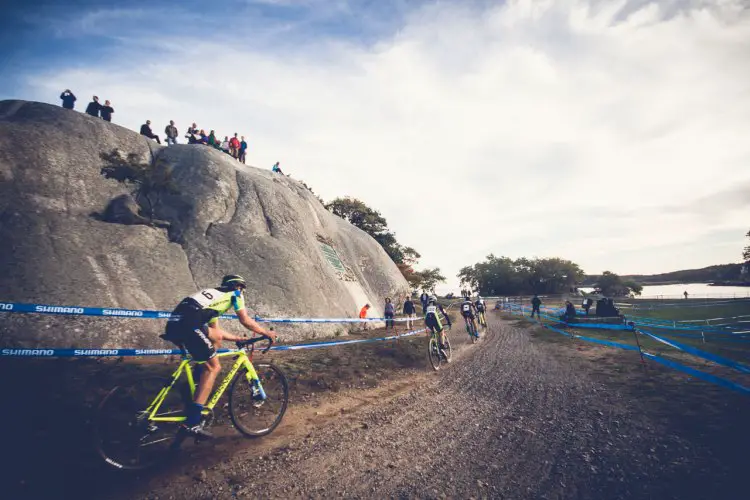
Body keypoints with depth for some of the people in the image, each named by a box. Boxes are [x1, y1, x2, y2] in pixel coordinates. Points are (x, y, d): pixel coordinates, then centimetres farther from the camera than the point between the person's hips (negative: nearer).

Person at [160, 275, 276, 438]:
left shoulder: (215, 296, 36)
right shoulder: (234, 294, 15)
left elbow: (215, 330, 38)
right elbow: (245, 321, 11)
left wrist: (237, 338, 44)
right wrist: (266, 333, 22)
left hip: (174, 323, 9)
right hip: (188, 324, -9)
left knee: (217, 338, 26)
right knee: (214, 367, -1)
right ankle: (192, 422, -6)